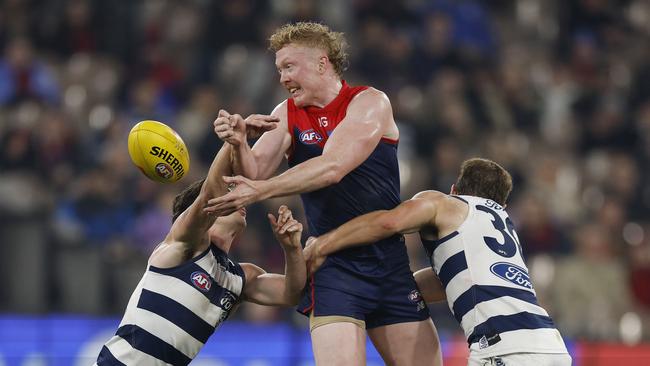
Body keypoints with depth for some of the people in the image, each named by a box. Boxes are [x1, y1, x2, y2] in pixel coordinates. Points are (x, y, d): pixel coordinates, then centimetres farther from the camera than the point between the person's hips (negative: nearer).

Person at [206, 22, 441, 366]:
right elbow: (254, 174, -3)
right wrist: (239, 144, -24)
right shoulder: (287, 114, 7)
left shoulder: (370, 103, -6)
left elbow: (332, 168, -20)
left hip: (389, 260, -1)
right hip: (334, 269, 1)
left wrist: (261, 191, -27)